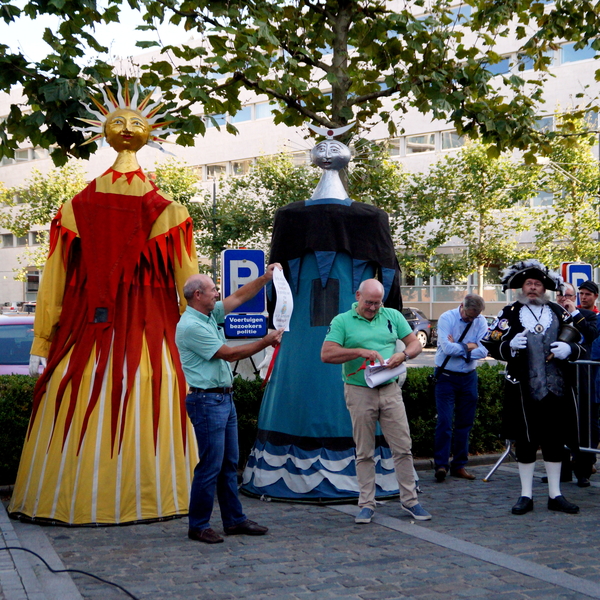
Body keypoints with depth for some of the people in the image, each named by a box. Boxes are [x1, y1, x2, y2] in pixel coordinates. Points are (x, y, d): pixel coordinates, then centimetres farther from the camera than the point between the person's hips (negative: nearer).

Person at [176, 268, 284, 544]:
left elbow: (238, 297, 23)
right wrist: (265, 342, -9)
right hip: (206, 401, -10)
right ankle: (198, 526, 4)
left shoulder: (210, 315, 11)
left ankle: (234, 520, 20)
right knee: (210, 465, -6)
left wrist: (265, 278, 15)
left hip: (225, 398, 10)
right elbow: (229, 354, -16)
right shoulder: (191, 326, -17)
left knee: (229, 463, 13)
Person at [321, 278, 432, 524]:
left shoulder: (393, 316, 10)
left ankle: (410, 501, 15)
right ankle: (366, 504, 14)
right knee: (364, 452, 5)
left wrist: (403, 354, -13)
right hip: (359, 392, -2)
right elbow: (327, 354, -10)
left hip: (390, 390, 2)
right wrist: (360, 352, -19)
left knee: (403, 448, 3)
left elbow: (415, 344, 10)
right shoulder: (342, 321, 0)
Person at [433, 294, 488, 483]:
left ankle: (459, 465, 16)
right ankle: (441, 465, -5)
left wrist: (457, 348, -15)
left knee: (465, 422, 8)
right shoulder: (446, 318, -8)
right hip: (446, 377, -4)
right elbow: (447, 347, -21)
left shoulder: (481, 321, 1)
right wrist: (469, 346, -10)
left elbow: (484, 350, -12)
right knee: (444, 421, -9)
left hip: (469, 377, 4)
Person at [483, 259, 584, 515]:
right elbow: (491, 345, 0)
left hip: (557, 388, 3)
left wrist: (568, 350, -7)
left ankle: (555, 495, 19)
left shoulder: (559, 312, 11)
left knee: (555, 441, 8)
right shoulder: (510, 314, 2)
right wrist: (510, 346, -20)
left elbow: (579, 343, 15)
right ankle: (526, 495, 14)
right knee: (525, 442, 4)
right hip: (524, 390, -2)